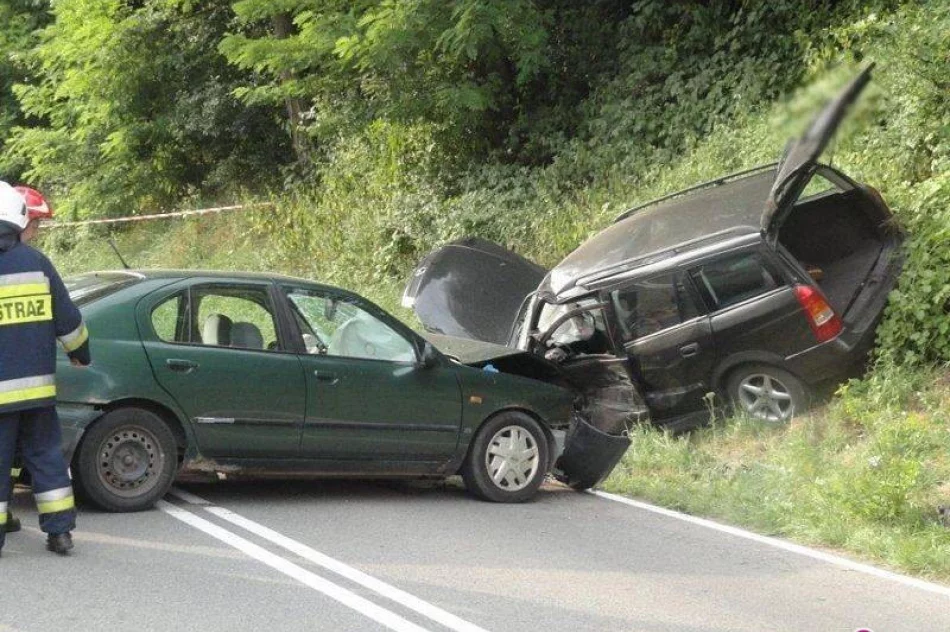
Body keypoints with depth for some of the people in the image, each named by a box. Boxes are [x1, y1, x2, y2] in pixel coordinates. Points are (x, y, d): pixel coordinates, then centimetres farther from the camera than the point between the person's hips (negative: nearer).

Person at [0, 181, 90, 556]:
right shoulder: (36, 262, 0)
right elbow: (68, 319, 5)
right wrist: (80, 353, 22)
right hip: (37, 385, 3)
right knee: (45, 455, 12)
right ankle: (60, 531, 11)